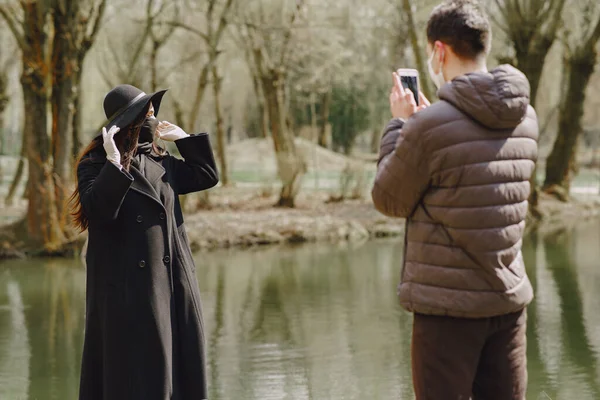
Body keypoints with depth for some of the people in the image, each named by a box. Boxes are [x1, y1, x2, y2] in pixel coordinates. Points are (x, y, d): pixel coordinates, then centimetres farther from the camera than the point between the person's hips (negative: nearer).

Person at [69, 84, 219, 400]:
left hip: (171, 283, 6)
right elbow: (97, 209, -21)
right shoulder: (95, 165, -6)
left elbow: (207, 175, 22)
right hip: (127, 288, -6)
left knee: (174, 369, 9)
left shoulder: (161, 163, 13)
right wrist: (113, 165, -27)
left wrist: (183, 138, 18)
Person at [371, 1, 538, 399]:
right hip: (509, 297, 6)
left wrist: (400, 123, 4)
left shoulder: (431, 127, -18)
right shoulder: (526, 119, 3)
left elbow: (389, 200, -5)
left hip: (448, 305, -6)